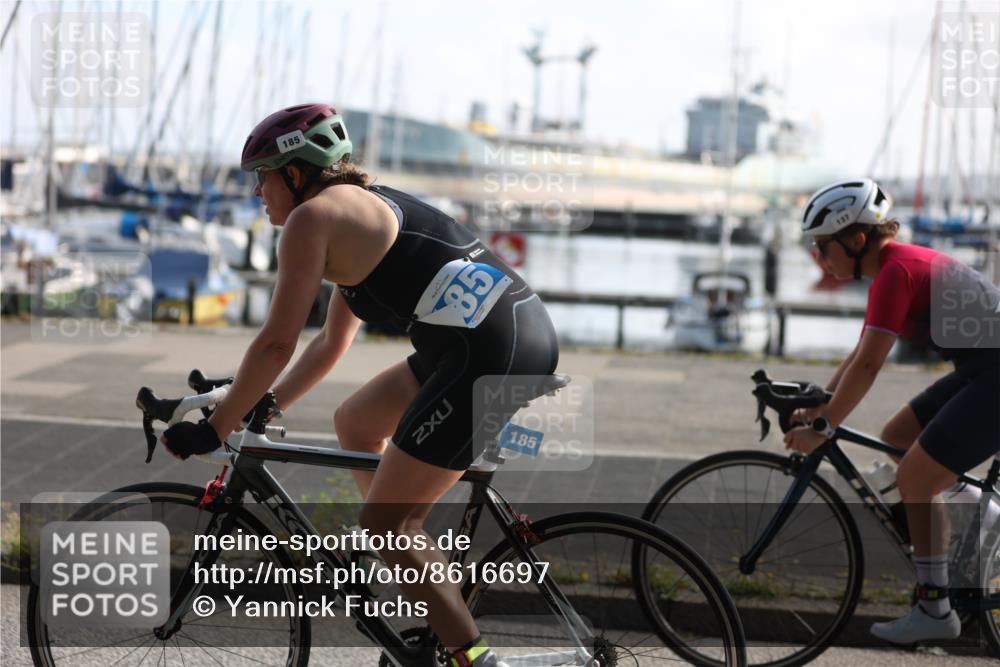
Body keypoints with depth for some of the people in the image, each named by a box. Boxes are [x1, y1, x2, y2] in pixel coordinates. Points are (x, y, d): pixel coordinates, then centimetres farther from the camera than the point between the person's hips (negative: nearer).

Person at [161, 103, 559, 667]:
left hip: (493, 348, -10)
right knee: (355, 423, 25)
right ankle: (435, 599, 28)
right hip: (523, 330, 10)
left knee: (386, 521, -3)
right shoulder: (363, 209, 24)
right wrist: (261, 410, 29)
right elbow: (332, 343, 30)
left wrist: (215, 430, 2)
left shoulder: (311, 217, -4)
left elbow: (276, 344, -7)